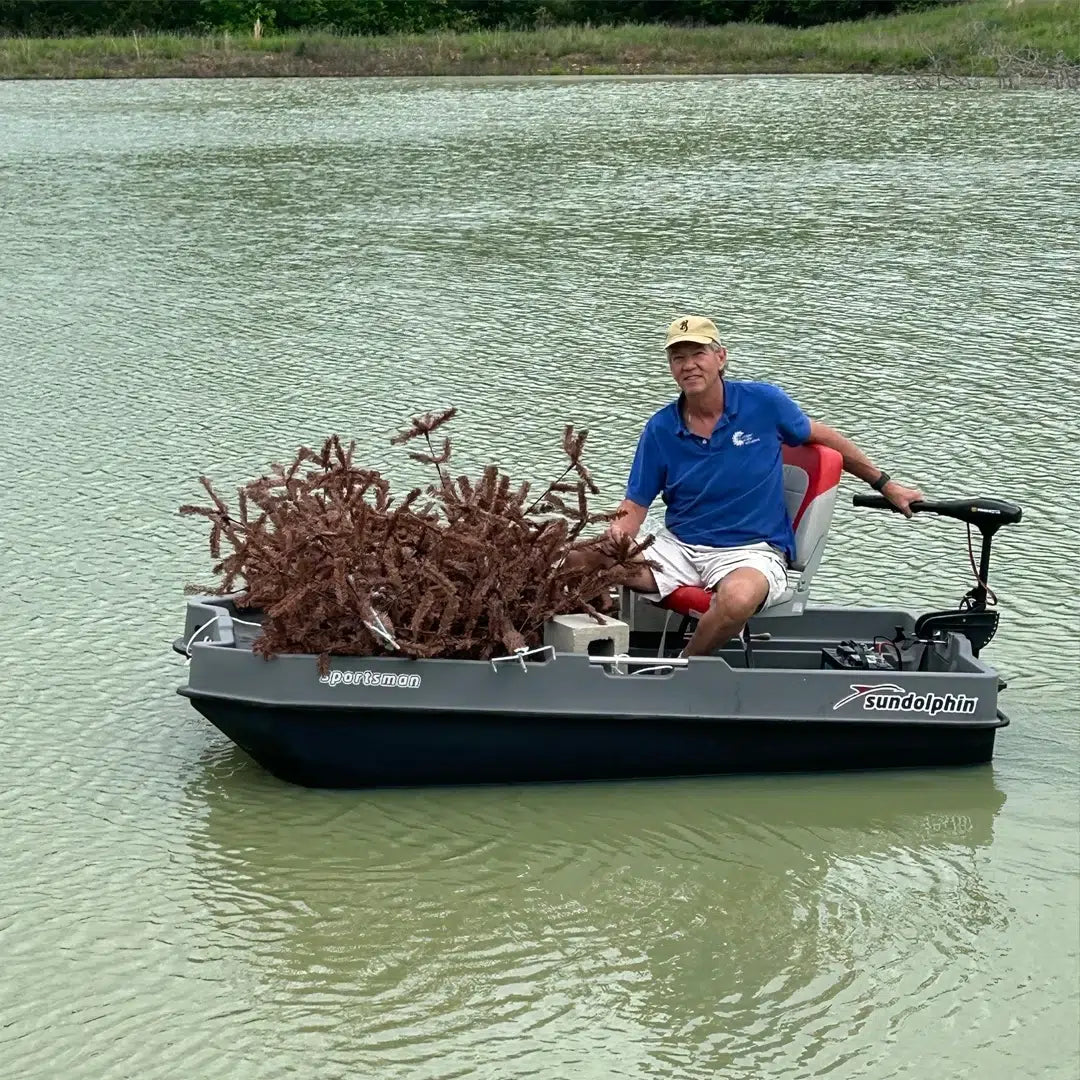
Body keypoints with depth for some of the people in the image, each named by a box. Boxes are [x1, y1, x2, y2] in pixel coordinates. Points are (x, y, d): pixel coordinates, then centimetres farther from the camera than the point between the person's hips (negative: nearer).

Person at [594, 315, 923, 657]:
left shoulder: (763, 402, -5)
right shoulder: (660, 429, 0)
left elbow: (824, 439, 11)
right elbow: (636, 505, 3)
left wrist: (886, 485, 18)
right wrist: (612, 542, -20)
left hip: (752, 549, -2)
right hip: (678, 545, 2)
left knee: (737, 596, -40)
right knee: (591, 564, -24)